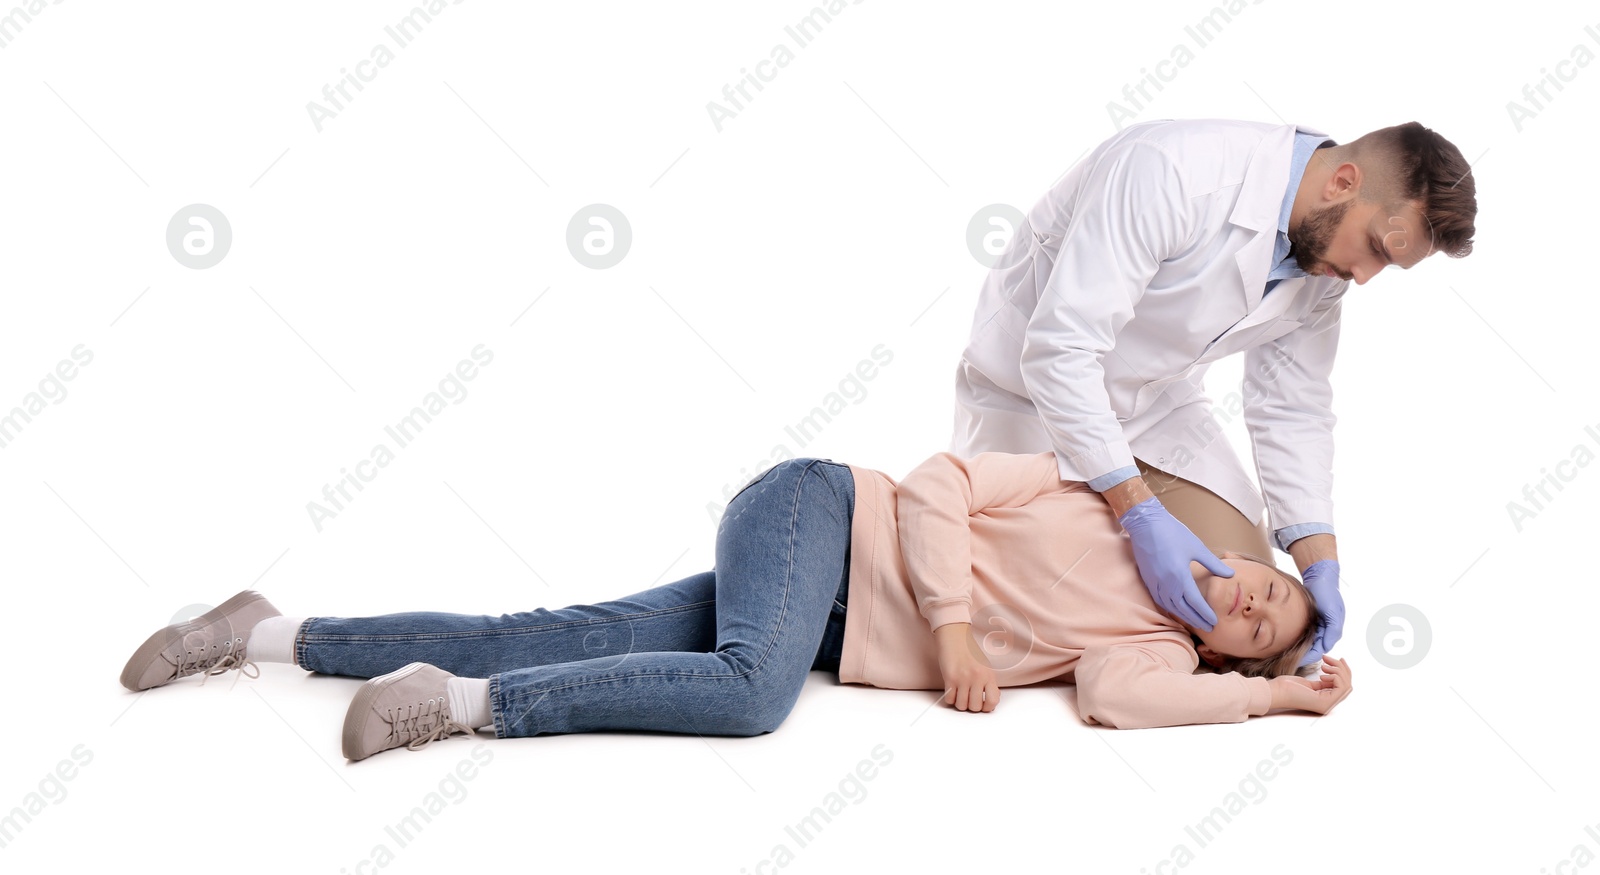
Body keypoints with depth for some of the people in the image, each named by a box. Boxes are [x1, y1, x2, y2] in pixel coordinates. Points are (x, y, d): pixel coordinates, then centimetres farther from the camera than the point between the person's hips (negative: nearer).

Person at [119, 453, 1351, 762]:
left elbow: (1121, 699, -15)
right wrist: (952, 621, -18)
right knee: (749, 688, -38)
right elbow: (938, 483, -5)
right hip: (822, 518, -4)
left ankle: (277, 636, -1)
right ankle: (463, 702, -28)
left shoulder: (1154, 648, 8)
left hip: (841, 636, 4)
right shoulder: (1108, 499, -2)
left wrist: (1277, 688, -10)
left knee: (554, 644, -7)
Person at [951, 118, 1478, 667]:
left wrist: (1320, 569, -12)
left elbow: (1291, 412, 0)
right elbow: (1059, 350, -36)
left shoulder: (1323, 266, -8)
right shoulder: (1171, 168, -34)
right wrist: (1141, 514, -38)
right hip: (1034, 392, -6)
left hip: (1160, 405, 6)